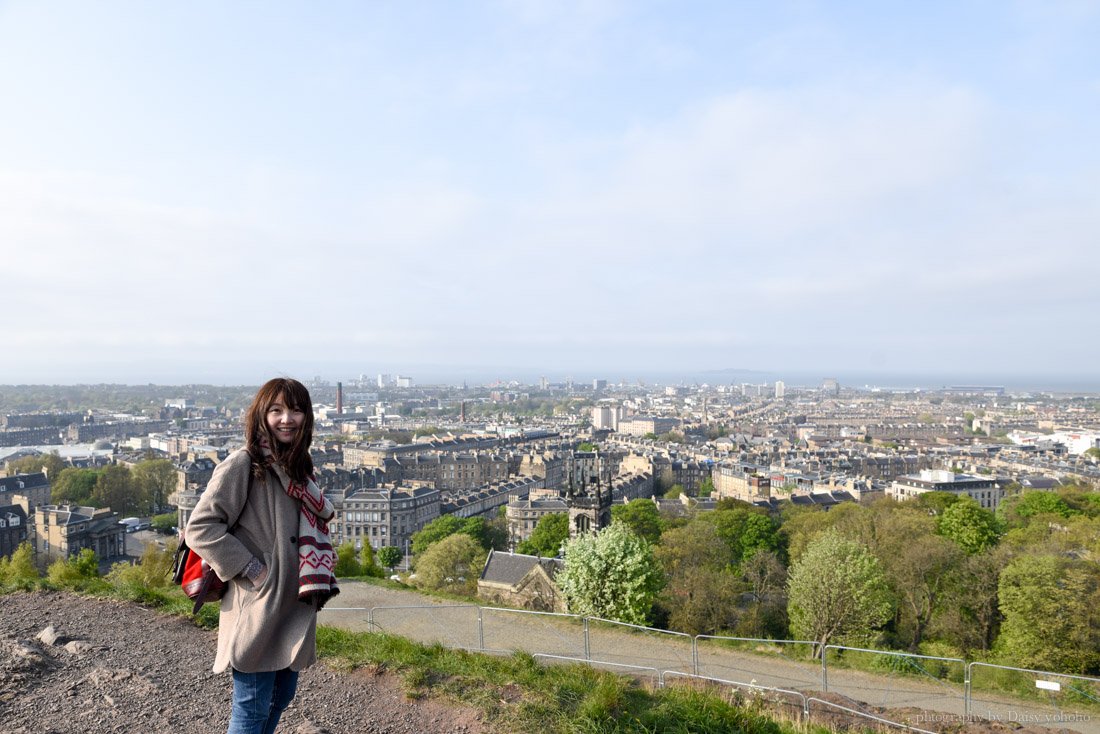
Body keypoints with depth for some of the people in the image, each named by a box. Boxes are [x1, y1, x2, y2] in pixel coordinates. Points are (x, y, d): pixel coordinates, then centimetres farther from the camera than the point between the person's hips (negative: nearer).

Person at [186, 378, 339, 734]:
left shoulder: (296, 467, 9)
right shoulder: (242, 464, -14)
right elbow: (200, 528, -18)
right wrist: (252, 570, -19)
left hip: (292, 608, 8)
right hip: (257, 610, -8)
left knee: (281, 698, 20)